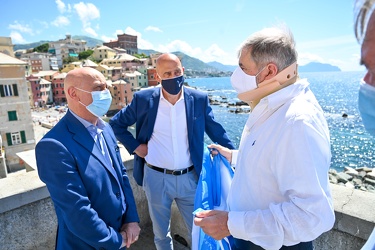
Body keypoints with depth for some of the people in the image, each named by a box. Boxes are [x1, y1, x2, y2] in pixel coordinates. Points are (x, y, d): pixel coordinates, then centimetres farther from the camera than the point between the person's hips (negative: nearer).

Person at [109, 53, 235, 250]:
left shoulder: (199, 99, -5)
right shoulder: (143, 99, -7)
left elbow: (216, 132, 3)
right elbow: (116, 123, 6)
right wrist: (134, 146, -5)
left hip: (190, 178, 1)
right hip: (156, 178, 0)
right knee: (161, 233, 22)